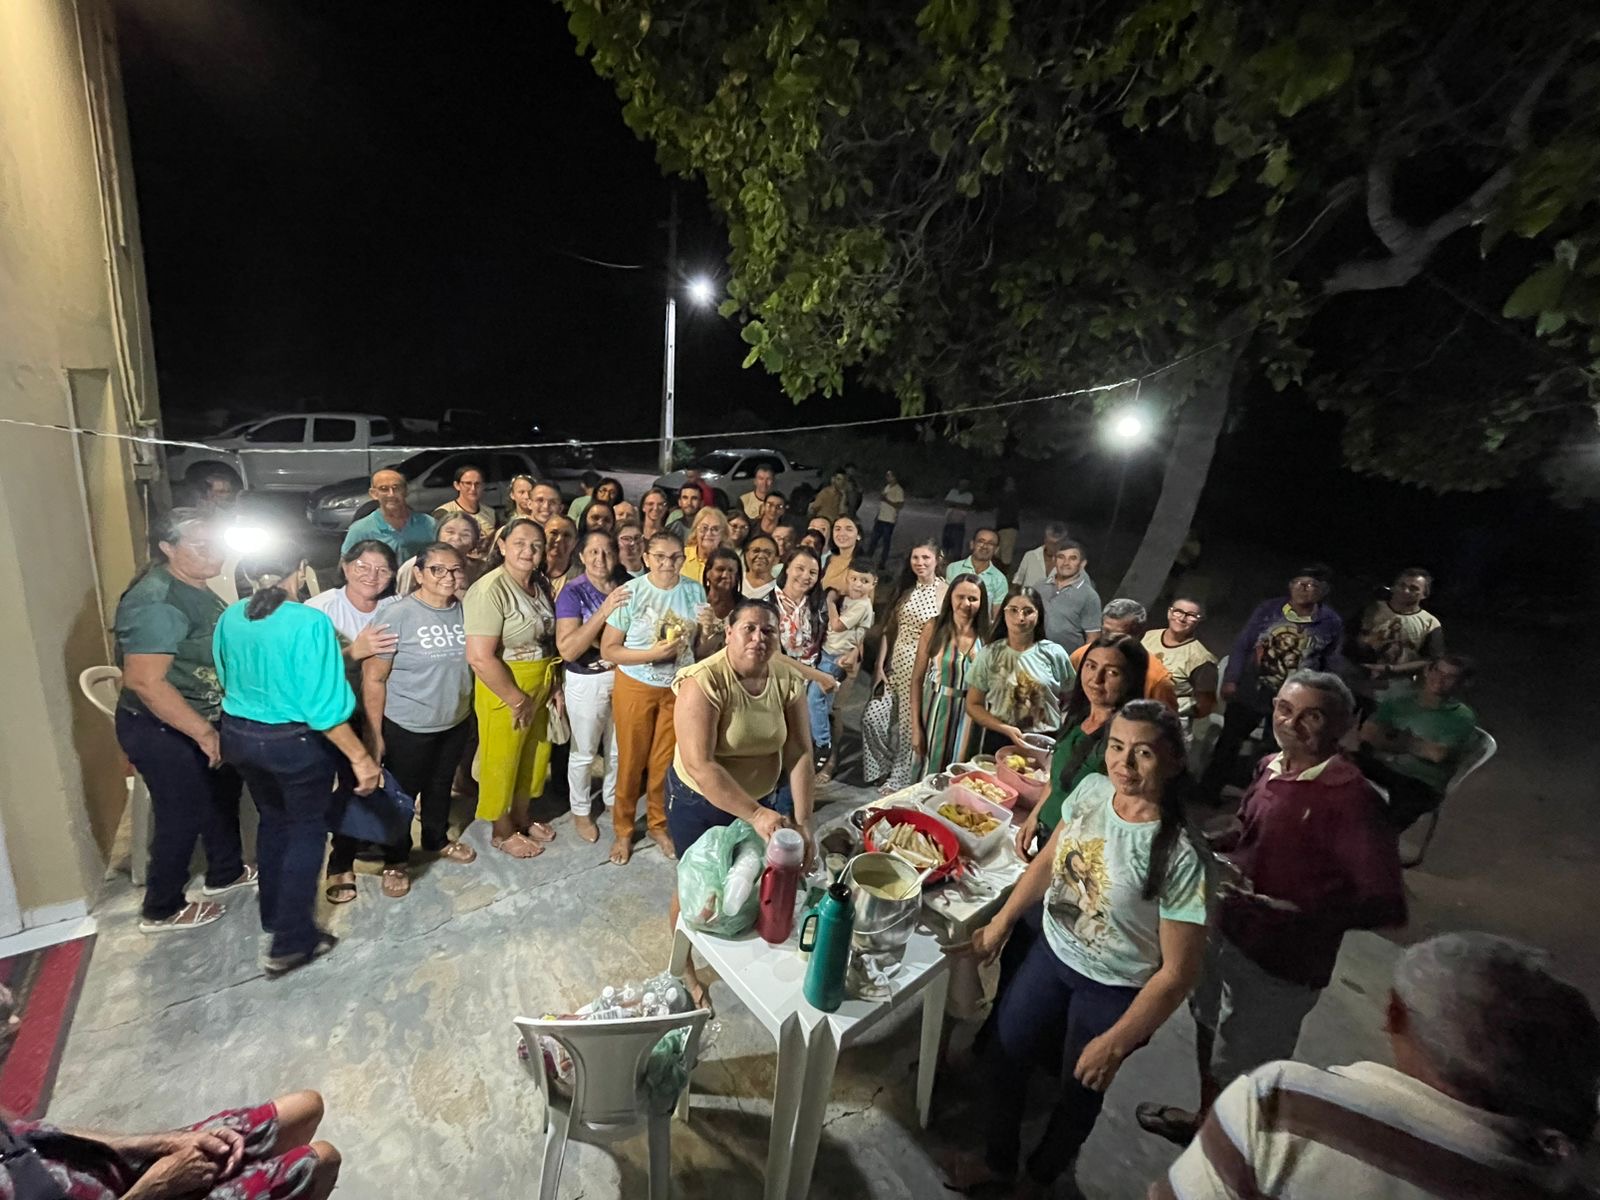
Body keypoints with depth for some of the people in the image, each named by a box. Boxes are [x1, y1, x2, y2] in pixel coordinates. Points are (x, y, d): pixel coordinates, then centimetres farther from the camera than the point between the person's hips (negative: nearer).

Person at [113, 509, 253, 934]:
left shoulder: (194, 588, 4)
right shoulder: (158, 603, -27)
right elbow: (144, 681, -31)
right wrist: (203, 732, -27)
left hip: (200, 722, 10)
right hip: (162, 732, -9)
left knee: (222, 794, 22)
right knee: (182, 816, 5)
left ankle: (225, 873, 42)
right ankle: (161, 910, 27)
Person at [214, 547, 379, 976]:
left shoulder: (229, 618, -3)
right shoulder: (310, 623, -24)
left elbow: (227, 680, 12)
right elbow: (324, 706, -25)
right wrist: (361, 757, -19)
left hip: (239, 735, 7)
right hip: (296, 741, -6)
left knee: (273, 820, 26)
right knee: (307, 831, 12)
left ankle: (273, 914, 44)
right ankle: (290, 943, 20)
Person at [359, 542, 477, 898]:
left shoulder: (466, 611, -5)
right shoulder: (398, 614, -19)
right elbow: (373, 677, -16)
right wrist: (374, 731, -14)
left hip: (456, 722, 4)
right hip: (407, 726, -4)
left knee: (441, 785, 23)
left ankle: (437, 840, 46)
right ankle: (396, 861, 36)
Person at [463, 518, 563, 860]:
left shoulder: (541, 585, 3)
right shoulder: (489, 590, -22)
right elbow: (480, 658, -27)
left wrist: (555, 686, 7)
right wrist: (518, 700, -20)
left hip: (540, 688, 7)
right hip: (503, 691, -7)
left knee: (533, 757, 22)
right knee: (501, 762, 13)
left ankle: (521, 819, 44)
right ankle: (501, 832, 35)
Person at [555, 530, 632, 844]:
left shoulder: (625, 587, -2)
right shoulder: (573, 592, -15)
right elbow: (567, 649, -25)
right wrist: (604, 610, -31)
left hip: (623, 676, 4)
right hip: (587, 681, -4)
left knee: (619, 749, 19)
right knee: (584, 752, 11)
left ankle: (612, 799, 43)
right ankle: (581, 811, 34)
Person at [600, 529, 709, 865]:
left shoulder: (695, 591, -6)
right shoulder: (631, 592, -15)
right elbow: (608, 650, -15)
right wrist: (653, 653, -25)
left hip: (679, 688, 3)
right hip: (635, 688, -2)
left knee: (665, 761, 16)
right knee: (631, 762, 12)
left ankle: (658, 824, 38)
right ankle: (622, 830, 34)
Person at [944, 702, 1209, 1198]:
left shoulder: (1178, 856, -30)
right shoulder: (1090, 790, -15)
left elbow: (1178, 971, -20)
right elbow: (1049, 860, 2)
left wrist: (1115, 1043, -13)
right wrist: (1001, 923, 7)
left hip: (1114, 991, -4)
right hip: (1052, 953, 5)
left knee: (1078, 1094, 21)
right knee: (1001, 1058, 20)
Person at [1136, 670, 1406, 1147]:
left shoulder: (1350, 798, -25)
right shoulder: (1271, 768, -4)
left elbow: (1386, 905, -26)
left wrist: (1301, 919, -37)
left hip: (1281, 961, -7)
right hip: (1226, 930, 7)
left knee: (1241, 1073, 14)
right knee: (1209, 1028, 29)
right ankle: (1206, 1121, 56)